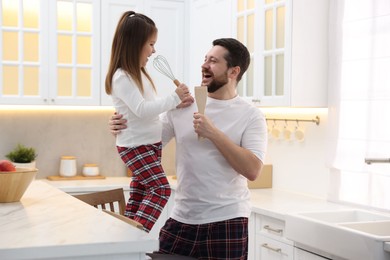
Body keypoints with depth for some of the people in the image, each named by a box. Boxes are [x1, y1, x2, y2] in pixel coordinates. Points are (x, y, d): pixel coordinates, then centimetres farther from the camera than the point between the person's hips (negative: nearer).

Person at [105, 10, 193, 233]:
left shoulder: (139, 74, 13)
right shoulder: (122, 77, -18)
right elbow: (141, 109, -27)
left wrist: (177, 104, 0)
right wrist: (174, 98, -23)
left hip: (149, 144, 10)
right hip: (136, 146, -10)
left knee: (140, 193, 13)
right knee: (161, 189, -19)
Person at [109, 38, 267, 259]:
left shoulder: (251, 116, -5)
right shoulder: (182, 106, 6)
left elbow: (252, 170, -16)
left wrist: (213, 133, -19)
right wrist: (123, 129, -7)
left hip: (226, 223, -3)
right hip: (181, 219, 4)